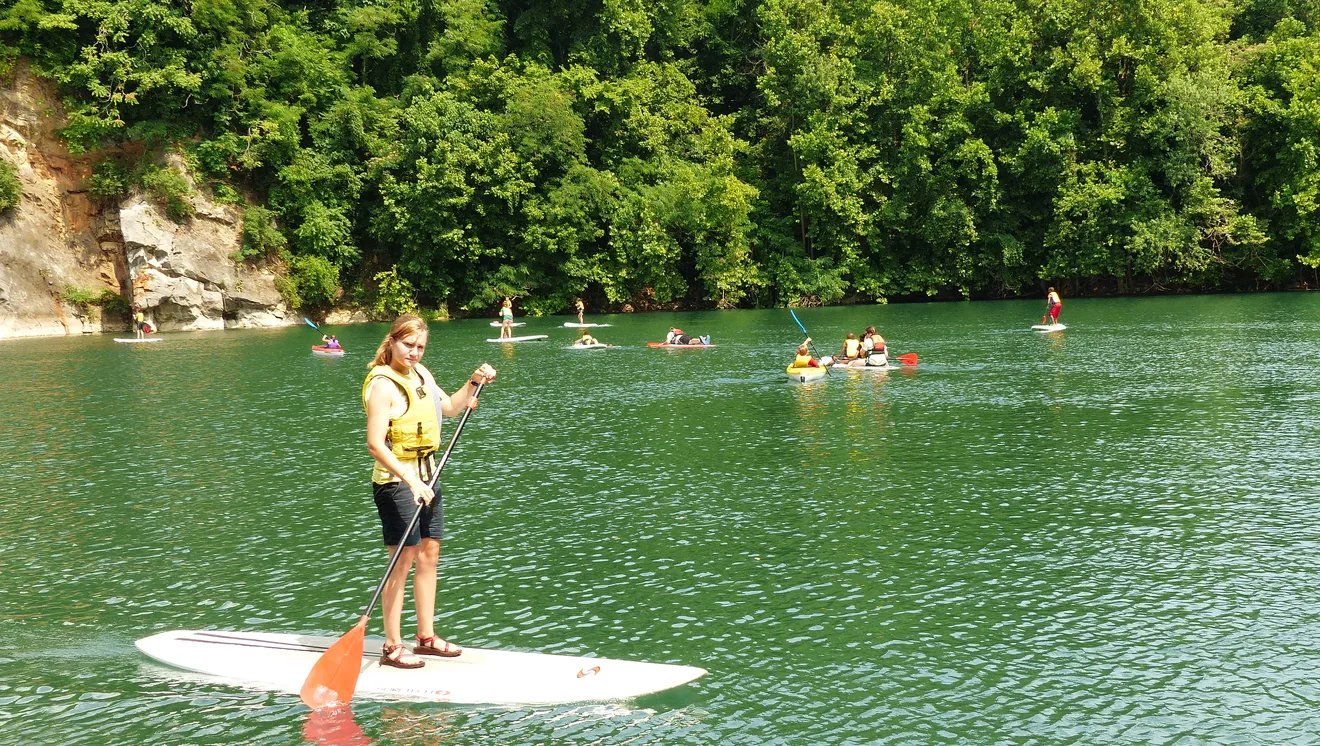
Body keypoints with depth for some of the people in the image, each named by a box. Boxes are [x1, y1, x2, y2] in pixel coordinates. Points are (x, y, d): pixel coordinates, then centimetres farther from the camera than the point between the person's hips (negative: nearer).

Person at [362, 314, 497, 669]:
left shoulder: (420, 373, 8)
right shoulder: (382, 384, -17)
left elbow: (450, 408, 25)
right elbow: (375, 444, -24)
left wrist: (474, 382, 10)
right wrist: (411, 481, -30)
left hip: (425, 476, 9)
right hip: (396, 480, -8)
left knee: (429, 556, 13)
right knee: (404, 561, -6)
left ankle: (426, 636, 24)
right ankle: (392, 647, 1)